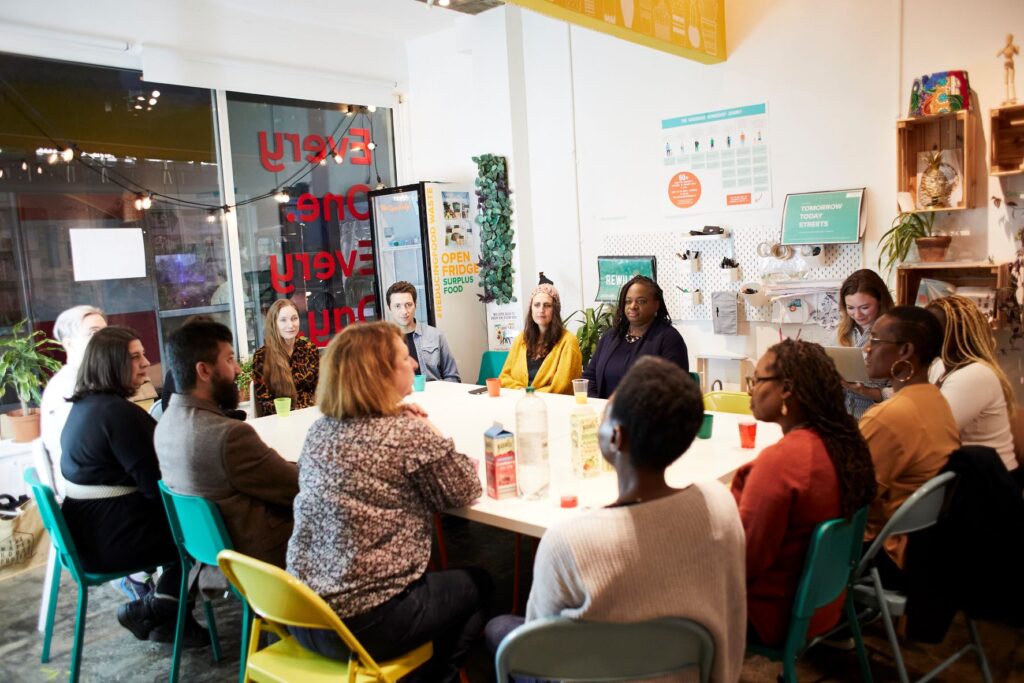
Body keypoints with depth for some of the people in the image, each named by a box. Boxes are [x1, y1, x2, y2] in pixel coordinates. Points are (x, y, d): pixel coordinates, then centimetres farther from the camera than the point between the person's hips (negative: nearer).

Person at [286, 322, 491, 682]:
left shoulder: (319, 431, 2)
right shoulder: (409, 434, -18)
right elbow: (466, 491, -4)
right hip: (365, 624, -7)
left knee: (441, 582, 30)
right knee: (476, 586, 18)